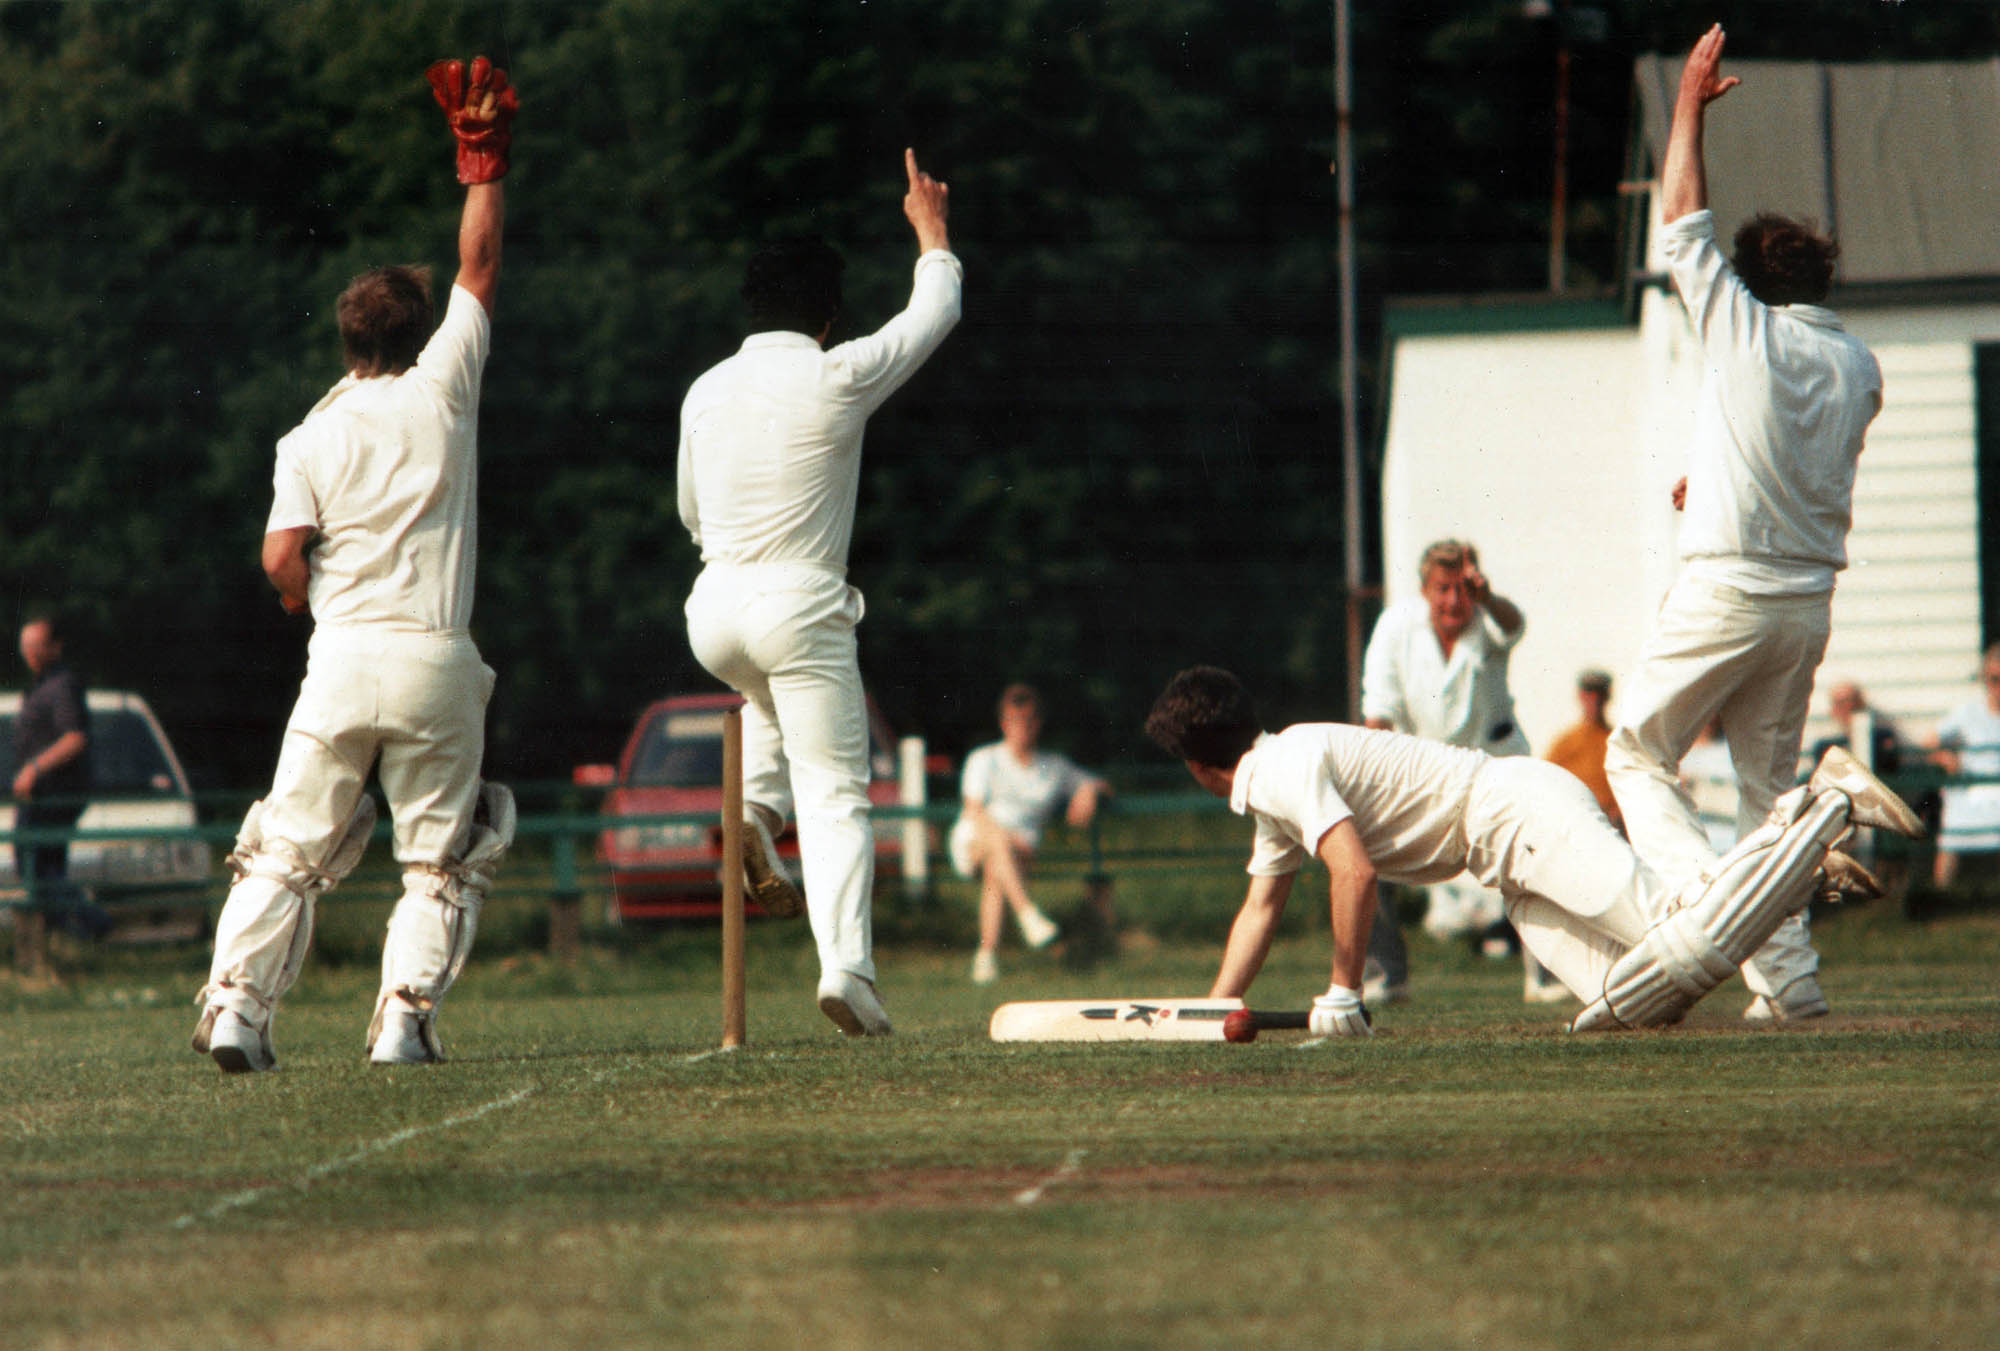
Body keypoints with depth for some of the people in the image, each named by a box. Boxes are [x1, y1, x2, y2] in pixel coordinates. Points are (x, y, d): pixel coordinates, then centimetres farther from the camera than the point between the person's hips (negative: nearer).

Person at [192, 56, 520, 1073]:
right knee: (442, 857, 8)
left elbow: (280, 559, -6)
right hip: (436, 659, -1)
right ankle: (405, 1017, -6)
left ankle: (234, 1007, -5)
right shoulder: (443, 390, 2)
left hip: (342, 656, 1)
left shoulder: (311, 439, 4)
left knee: (288, 849, 5)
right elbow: (479, 267, 13)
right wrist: (483, 157, 20)